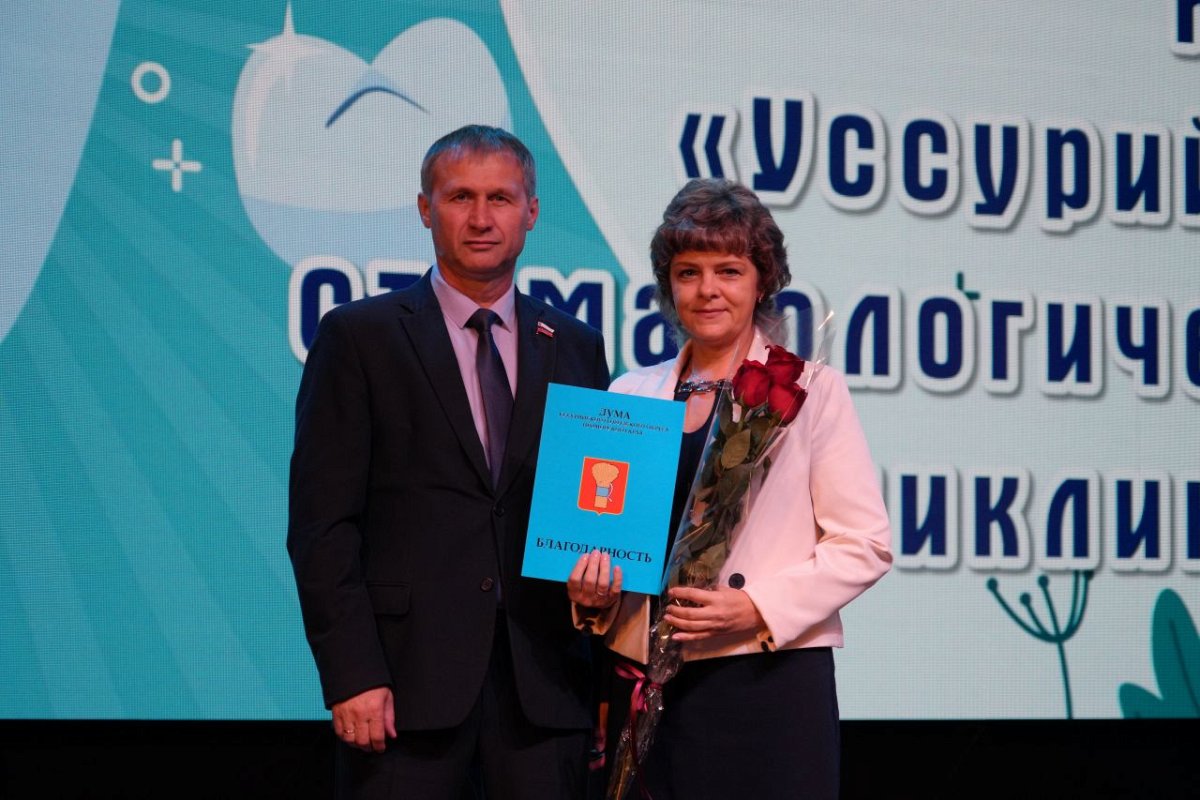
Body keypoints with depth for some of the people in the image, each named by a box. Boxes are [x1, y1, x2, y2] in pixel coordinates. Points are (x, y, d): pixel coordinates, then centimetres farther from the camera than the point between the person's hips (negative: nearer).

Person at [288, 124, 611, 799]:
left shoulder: (577, 348, 14)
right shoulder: (359, 337, 3)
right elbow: (322, 522, -2)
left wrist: (610, 675, 4)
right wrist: (351, 674, -12)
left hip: (545, 687, 3)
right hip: (408, 678, -3)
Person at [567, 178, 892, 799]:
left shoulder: (811, 389, 0)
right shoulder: (632, 394, 12)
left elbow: (865, 545, -4)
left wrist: (759, 607, -16)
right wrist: (589, 594, -3)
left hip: (768, 681, -3)